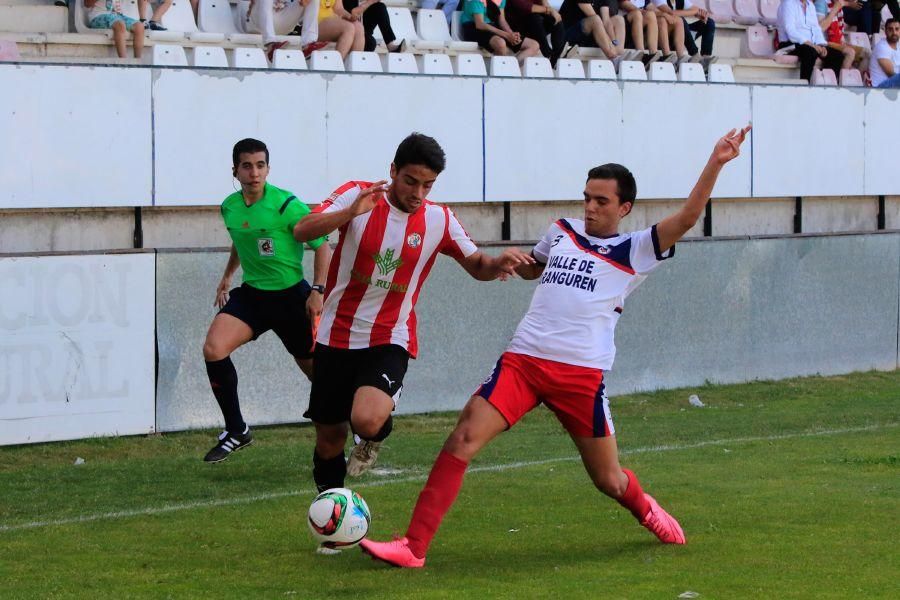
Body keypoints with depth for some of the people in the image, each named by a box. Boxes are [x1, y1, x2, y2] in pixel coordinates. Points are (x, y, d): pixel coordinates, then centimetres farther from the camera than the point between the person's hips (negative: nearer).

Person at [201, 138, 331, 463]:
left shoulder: (286, 205, -17)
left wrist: (318, 290, -18)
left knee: (316, 369, 6)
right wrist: (227, 276, 26)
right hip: (250, 293, 5)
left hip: (291, 295, -5)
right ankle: (236, 431, -5)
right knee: (213, 349, -17)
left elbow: (322, 246, -11)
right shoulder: (229, 207, 2)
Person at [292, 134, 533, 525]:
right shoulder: (357, 195, -7)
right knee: (329, 437, 7)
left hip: (389, 342, -1)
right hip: (336, 338, 1)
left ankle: (376, 433, 8)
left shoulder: (439, 220, -2)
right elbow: (302, 231, -18)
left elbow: (477, 266, 10)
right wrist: (350, 213, -34)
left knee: (366, 421, -28)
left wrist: (499, 263, -14)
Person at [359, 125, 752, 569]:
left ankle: (646, 510, 44)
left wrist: (716, 163, -18)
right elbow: (532, 268, 37)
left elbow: (686, 219, -11)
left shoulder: (635, 252, 4)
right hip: (523, 361, 3)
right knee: (462, 440, -16)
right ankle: (413, 547, -17)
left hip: (582, 374, -3)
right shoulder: (562, 232, 16)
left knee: (608, 480, 6)